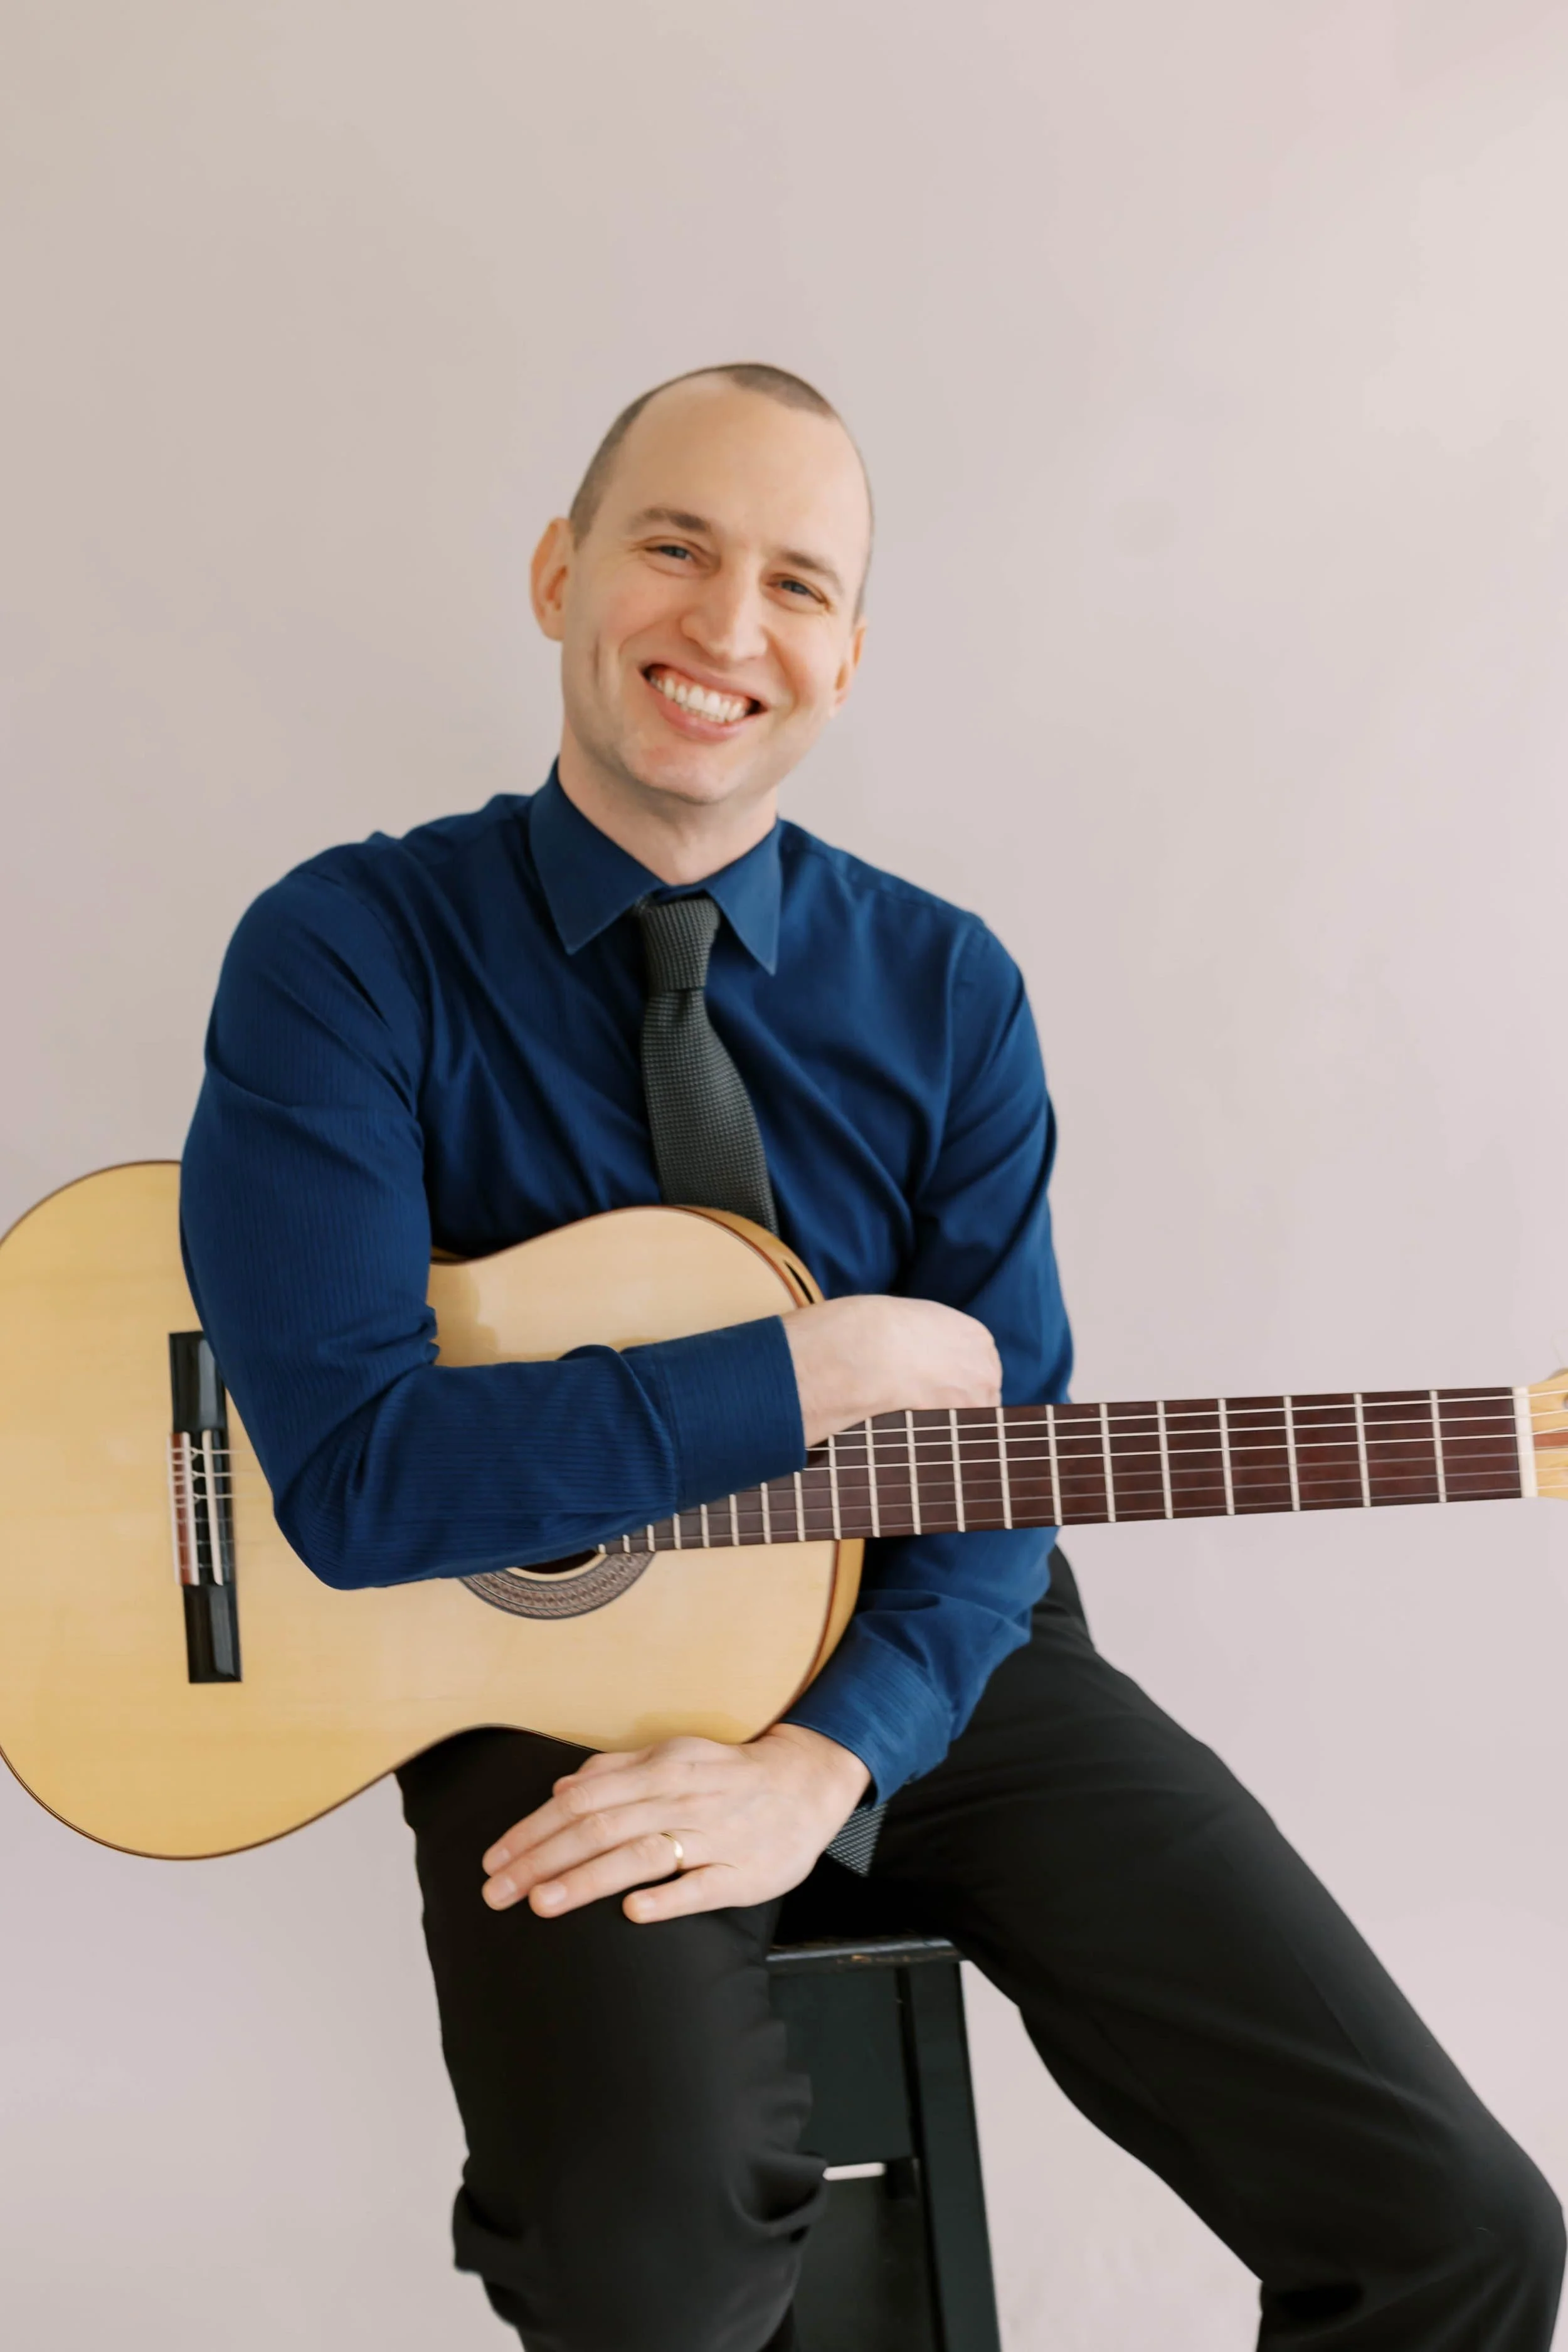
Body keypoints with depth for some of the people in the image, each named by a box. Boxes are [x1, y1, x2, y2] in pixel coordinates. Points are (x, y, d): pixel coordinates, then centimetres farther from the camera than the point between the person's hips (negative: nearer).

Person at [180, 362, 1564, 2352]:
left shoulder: (945, 989, 2)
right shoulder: (348, 954, -8)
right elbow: (353, 1470, -18)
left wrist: (826, 1760, -18)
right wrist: (835, 1372, -16)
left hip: (913, 1662, 3)